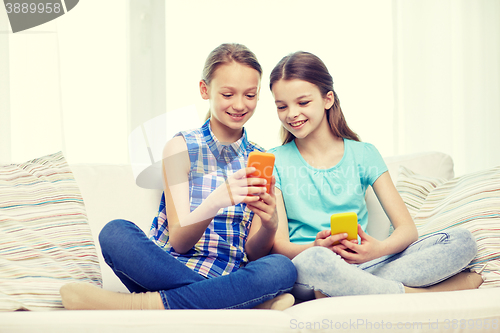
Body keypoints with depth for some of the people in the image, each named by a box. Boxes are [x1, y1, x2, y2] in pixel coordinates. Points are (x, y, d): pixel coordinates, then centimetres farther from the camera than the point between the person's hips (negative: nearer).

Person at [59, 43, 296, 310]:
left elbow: (254, 253, 3)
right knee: (116, 232, -29)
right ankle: (253, 303, -29)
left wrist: (270, 225, -21)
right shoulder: (181, 147, 4)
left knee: (282, 268, -31)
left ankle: (146, 304, -27)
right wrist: (216, 201, -27)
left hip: (232, 279, 1)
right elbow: (178, 240, -7)